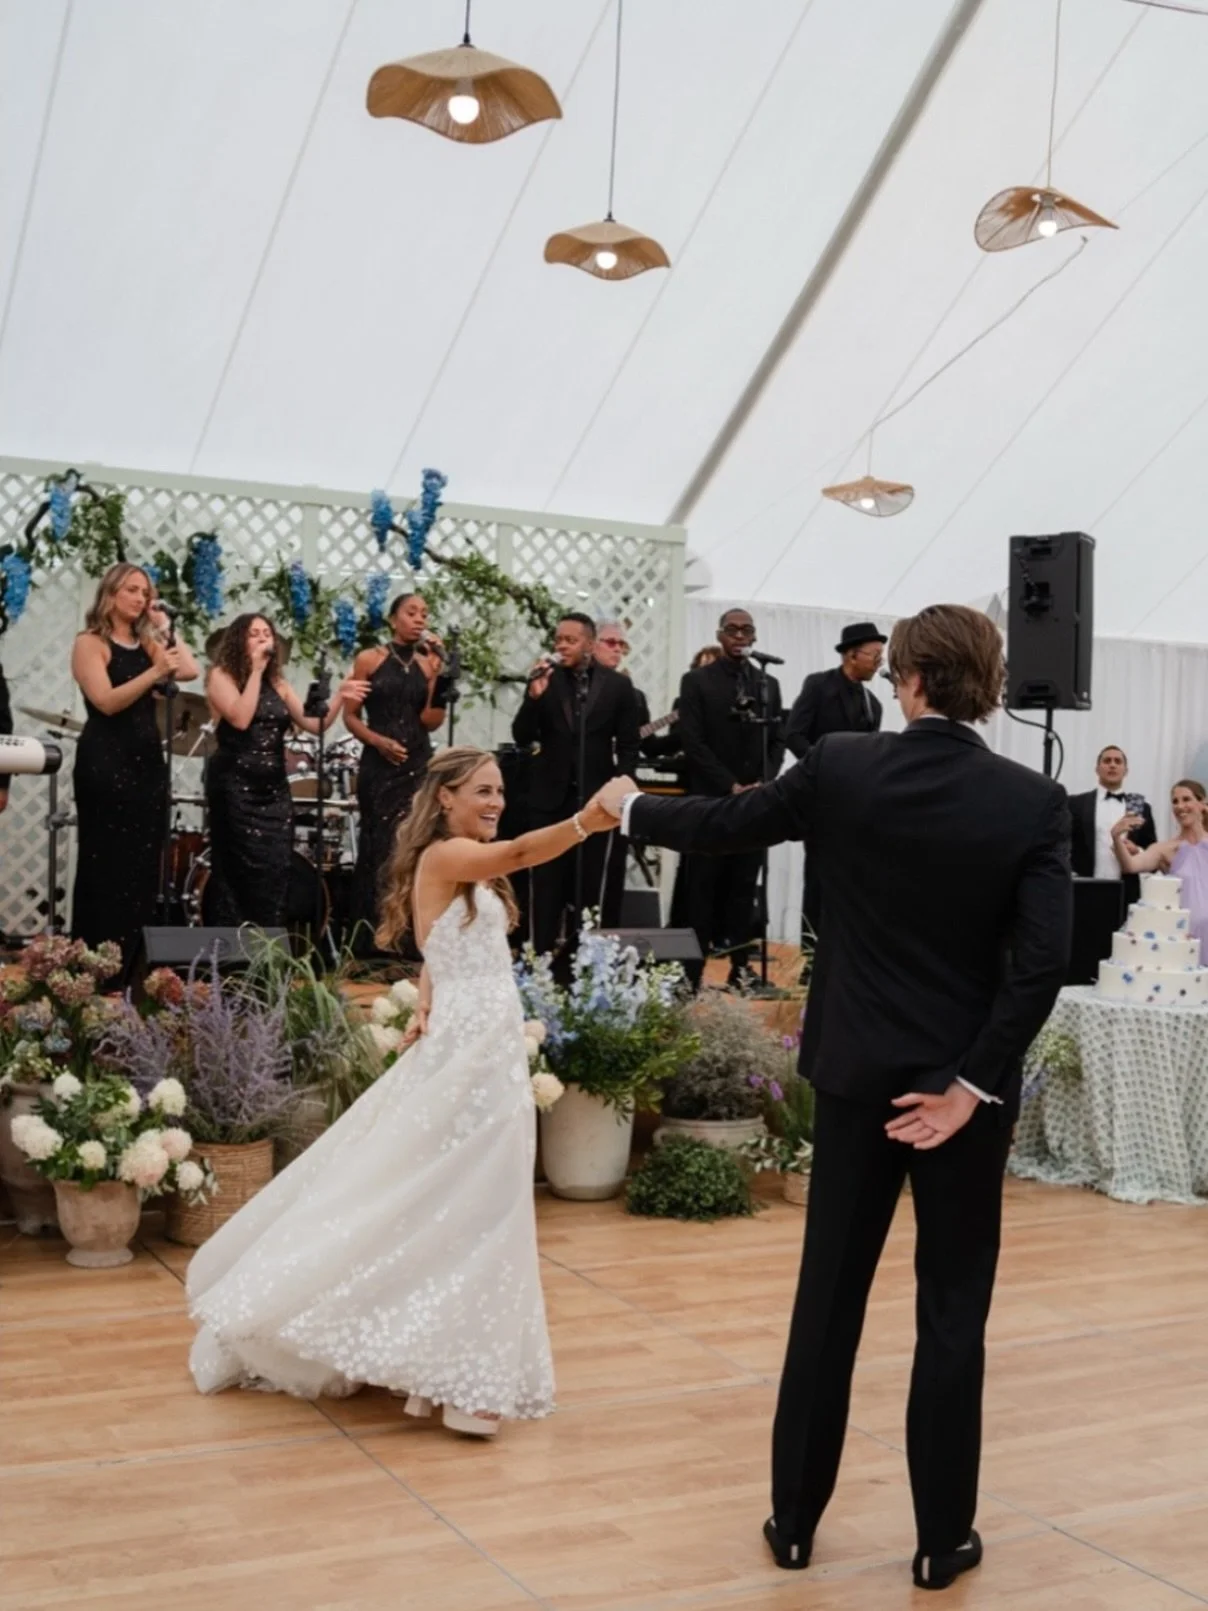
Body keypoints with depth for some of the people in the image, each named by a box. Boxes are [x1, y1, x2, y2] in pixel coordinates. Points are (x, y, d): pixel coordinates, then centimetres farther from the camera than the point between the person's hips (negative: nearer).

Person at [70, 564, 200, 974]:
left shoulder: (147, 644, 16)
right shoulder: (90, 643, -3)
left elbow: (189, 670, 0)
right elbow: (107, 701, -16)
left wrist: (163, 629, 4)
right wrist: (155, 672, -24)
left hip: (148, 762, 7)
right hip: (105, 763, -7)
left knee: (143, 868, 7)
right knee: (106, 869, -5)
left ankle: (131, 971, 13)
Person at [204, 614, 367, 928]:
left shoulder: (277, 684, 15)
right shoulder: (222, 676, -1)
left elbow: (315, 724, 7)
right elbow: (241, 719, -18)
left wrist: (339, 697, -8)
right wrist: (255, 670, -11)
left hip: (274, 789, 6)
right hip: (236, 788, -5)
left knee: (276, 873, 1)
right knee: (241, 875, -6)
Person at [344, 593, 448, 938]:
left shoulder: (427, 663, 7)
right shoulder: (369, 660, 1)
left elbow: (431, 721, -1)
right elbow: (350, 716, 0)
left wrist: (436, 676, -9)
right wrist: (379, 741, -14)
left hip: (418, 766, 2)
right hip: (378, 765, -2)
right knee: (378, 845, 3)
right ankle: (373, 930, 9)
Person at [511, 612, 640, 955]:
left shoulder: (618, 685, 1)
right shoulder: (546, 679, 1)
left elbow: (629, 745, 3)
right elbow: (522, 737, -4)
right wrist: (534, 696, -19)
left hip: (595, 797, 0)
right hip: (550, 796, 0)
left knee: (587, 885, 5)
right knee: (547, 884, 3)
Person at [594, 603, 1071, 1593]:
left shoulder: (841, 767, -8)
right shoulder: (1035, 802, -9)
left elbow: (721, 825, 5)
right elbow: (1044, 959, -17)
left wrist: (629, 808, 23)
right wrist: (973, 1083, -11)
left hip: (858, 1072, 1)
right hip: (961, 1081, -1)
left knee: (828, 1297, 13)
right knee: (954, 1314, 10)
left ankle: (795, 1518, 24)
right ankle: (944, 1538, 20)